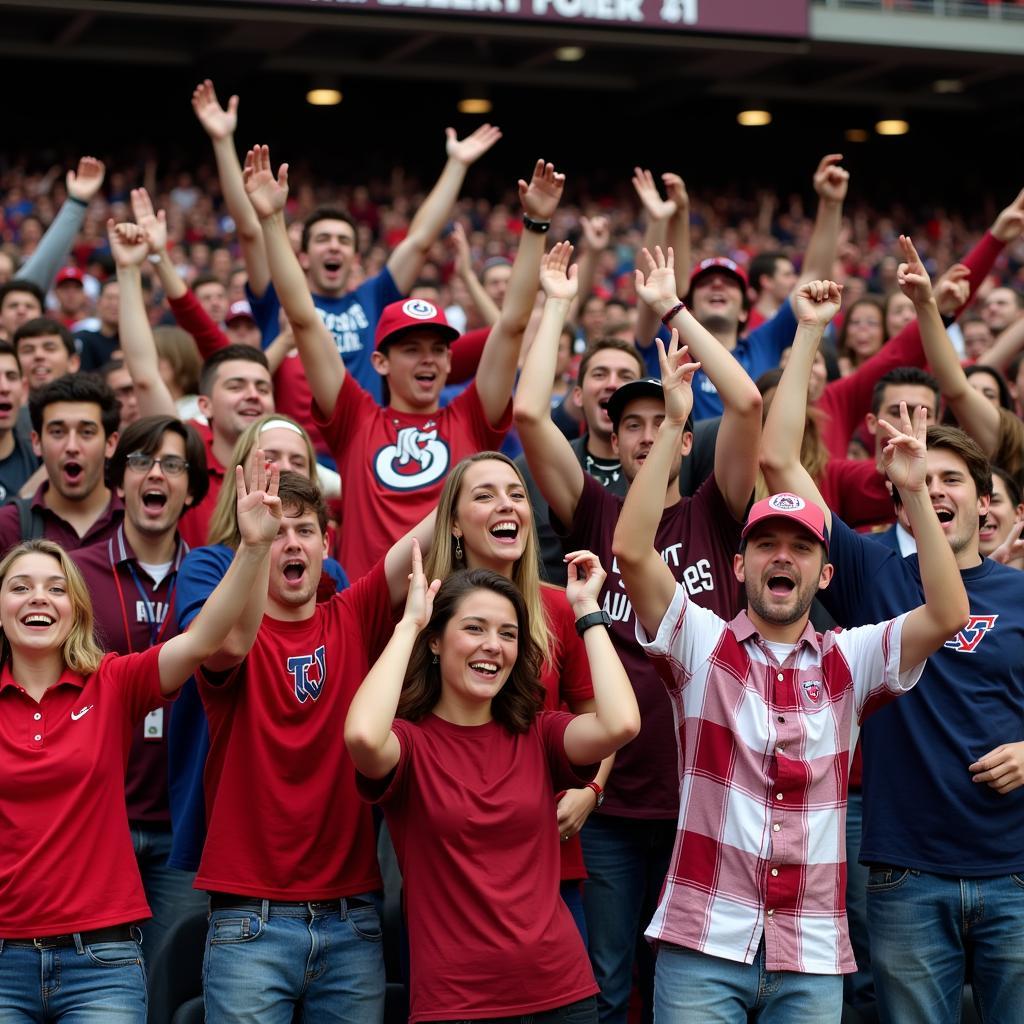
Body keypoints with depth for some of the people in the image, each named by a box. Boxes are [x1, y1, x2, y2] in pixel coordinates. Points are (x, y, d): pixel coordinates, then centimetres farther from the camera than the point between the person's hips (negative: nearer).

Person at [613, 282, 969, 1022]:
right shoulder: (702, 644, 2)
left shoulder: (849, 662, 8)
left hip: (814, 957, 2)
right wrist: (675, 423, -15)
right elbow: (632, 550, -12)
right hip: (704, 943, -2)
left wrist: (915, 494, -12)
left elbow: (949, 616, -6)